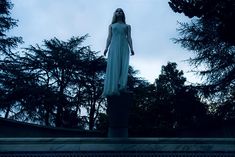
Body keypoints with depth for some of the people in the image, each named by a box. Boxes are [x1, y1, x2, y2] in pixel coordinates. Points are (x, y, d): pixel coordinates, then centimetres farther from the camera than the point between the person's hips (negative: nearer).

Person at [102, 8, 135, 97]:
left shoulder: (127, 26, 24)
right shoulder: (111, 25, 24)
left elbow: (129, 38, 12)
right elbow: (109, 37, 13)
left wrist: (131, 48, -4)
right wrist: (106, 48, -4)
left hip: (124, 46, 1)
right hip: (114, 46, -1)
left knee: (123, 65, -16)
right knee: (113, 66, -16)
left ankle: (121, 86, -27)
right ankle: (112, 89, -25)